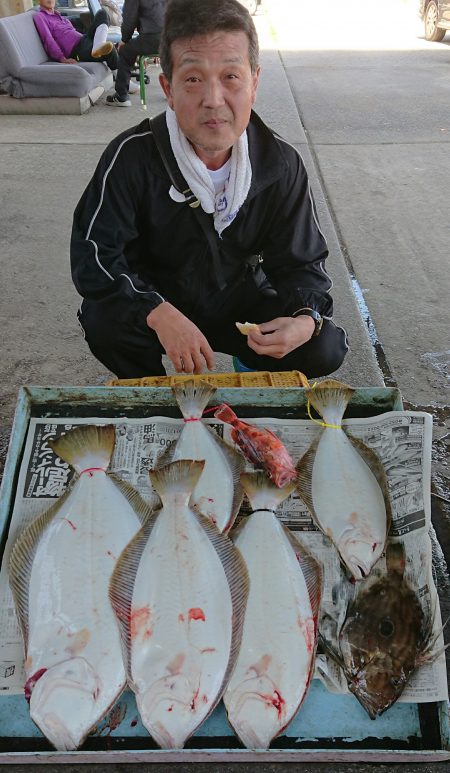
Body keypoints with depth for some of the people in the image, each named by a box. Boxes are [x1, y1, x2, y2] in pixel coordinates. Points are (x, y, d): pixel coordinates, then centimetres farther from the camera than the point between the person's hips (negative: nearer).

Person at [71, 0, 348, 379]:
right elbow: (94, 255, -21)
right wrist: (159, 315, -37)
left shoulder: (280, 164, -13)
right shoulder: (133, 156, -21)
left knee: (325, 348, -19)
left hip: (240, 304, 2)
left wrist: (307, 317, -30)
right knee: (103, 321, -32)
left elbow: (301, 262, -7)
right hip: (156, 304, -1)